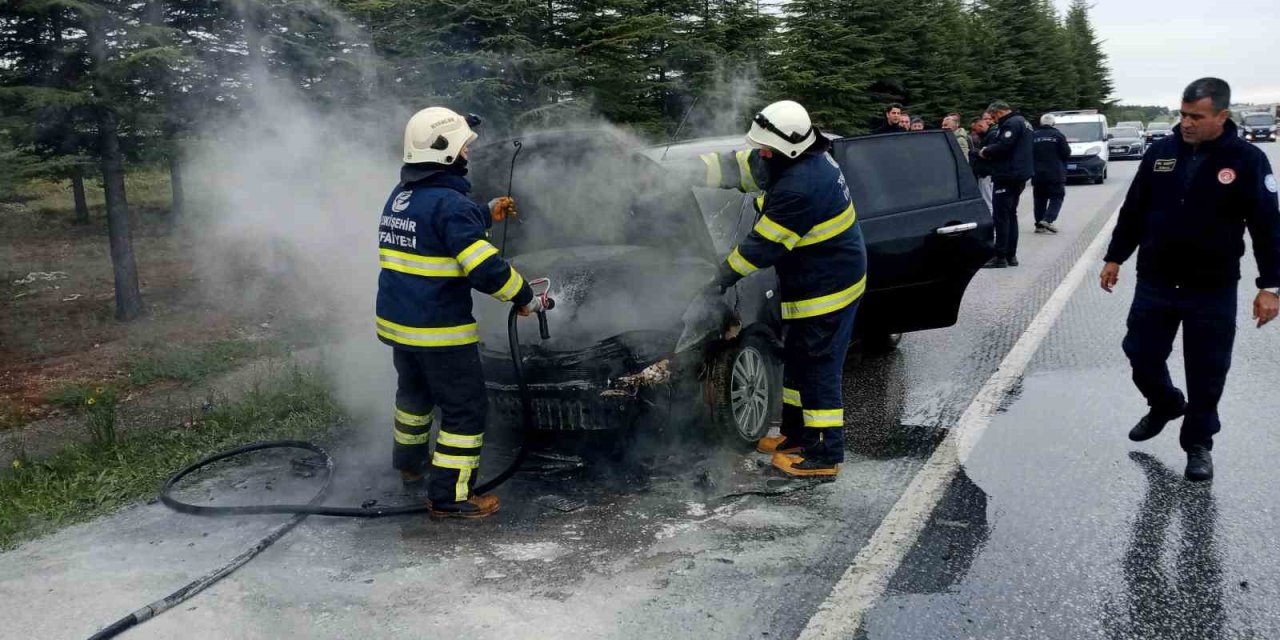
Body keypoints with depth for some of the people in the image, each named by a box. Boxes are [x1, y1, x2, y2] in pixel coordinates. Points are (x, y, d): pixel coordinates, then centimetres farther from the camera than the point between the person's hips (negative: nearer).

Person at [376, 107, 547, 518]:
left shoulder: (400, 196, 9)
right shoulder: (449, 203, -20)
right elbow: (486, 269, -25)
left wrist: (488, 213, 29)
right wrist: (525, 298, -11)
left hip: (395, 321, 9)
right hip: (438, 330, -9)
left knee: (413, 392, 29)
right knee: (466, 409, 1)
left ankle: (409, 467, 47)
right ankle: (450, 497, 4)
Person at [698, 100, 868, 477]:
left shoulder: (800, 188, -30)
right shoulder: (804, 160, 2)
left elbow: (764, 245, -24)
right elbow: (736, 166, 10)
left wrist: (723, 277, -13)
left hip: (826, 291, -11)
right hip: (815, 286, 11)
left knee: (818, 369, -3)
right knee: (797, 361, 20)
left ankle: (824, 456, 6)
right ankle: (797, 436, 34)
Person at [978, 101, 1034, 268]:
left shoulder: (1012, 123, -14)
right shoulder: (1021, 122, 20)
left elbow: (1003, 146, -25)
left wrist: (986, 151, -8)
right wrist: (989, 151, 7)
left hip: (1007, 177, -11)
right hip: (1018, 176, 11)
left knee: (1001, 216, -8)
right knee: (1011, 215, 15)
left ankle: (1000, 257, -8)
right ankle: (1011, 255, 18)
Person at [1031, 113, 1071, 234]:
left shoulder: (1034, 136, 1)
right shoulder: (1058, 135, -6)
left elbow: (1029, 153, 4)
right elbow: (1066, 153, -5)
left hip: (1038, 174, 3)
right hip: (1055, 174, -3)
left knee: (1039, 199, 8)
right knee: (1056, 197, 2)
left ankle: (1039, 224, 7)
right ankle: (1047, 219, -16)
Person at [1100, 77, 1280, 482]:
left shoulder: (1247, 160, -8)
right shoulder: (1161, 151, 1)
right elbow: (1133, 211, 9)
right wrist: (1115, 258, 10)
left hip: (1213, 289, -3)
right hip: (1155, 281, 3)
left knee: (1206, 372, 5)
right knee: (1141, 353, 10)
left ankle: (1198, 443, 22)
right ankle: (1165, 405, 39)